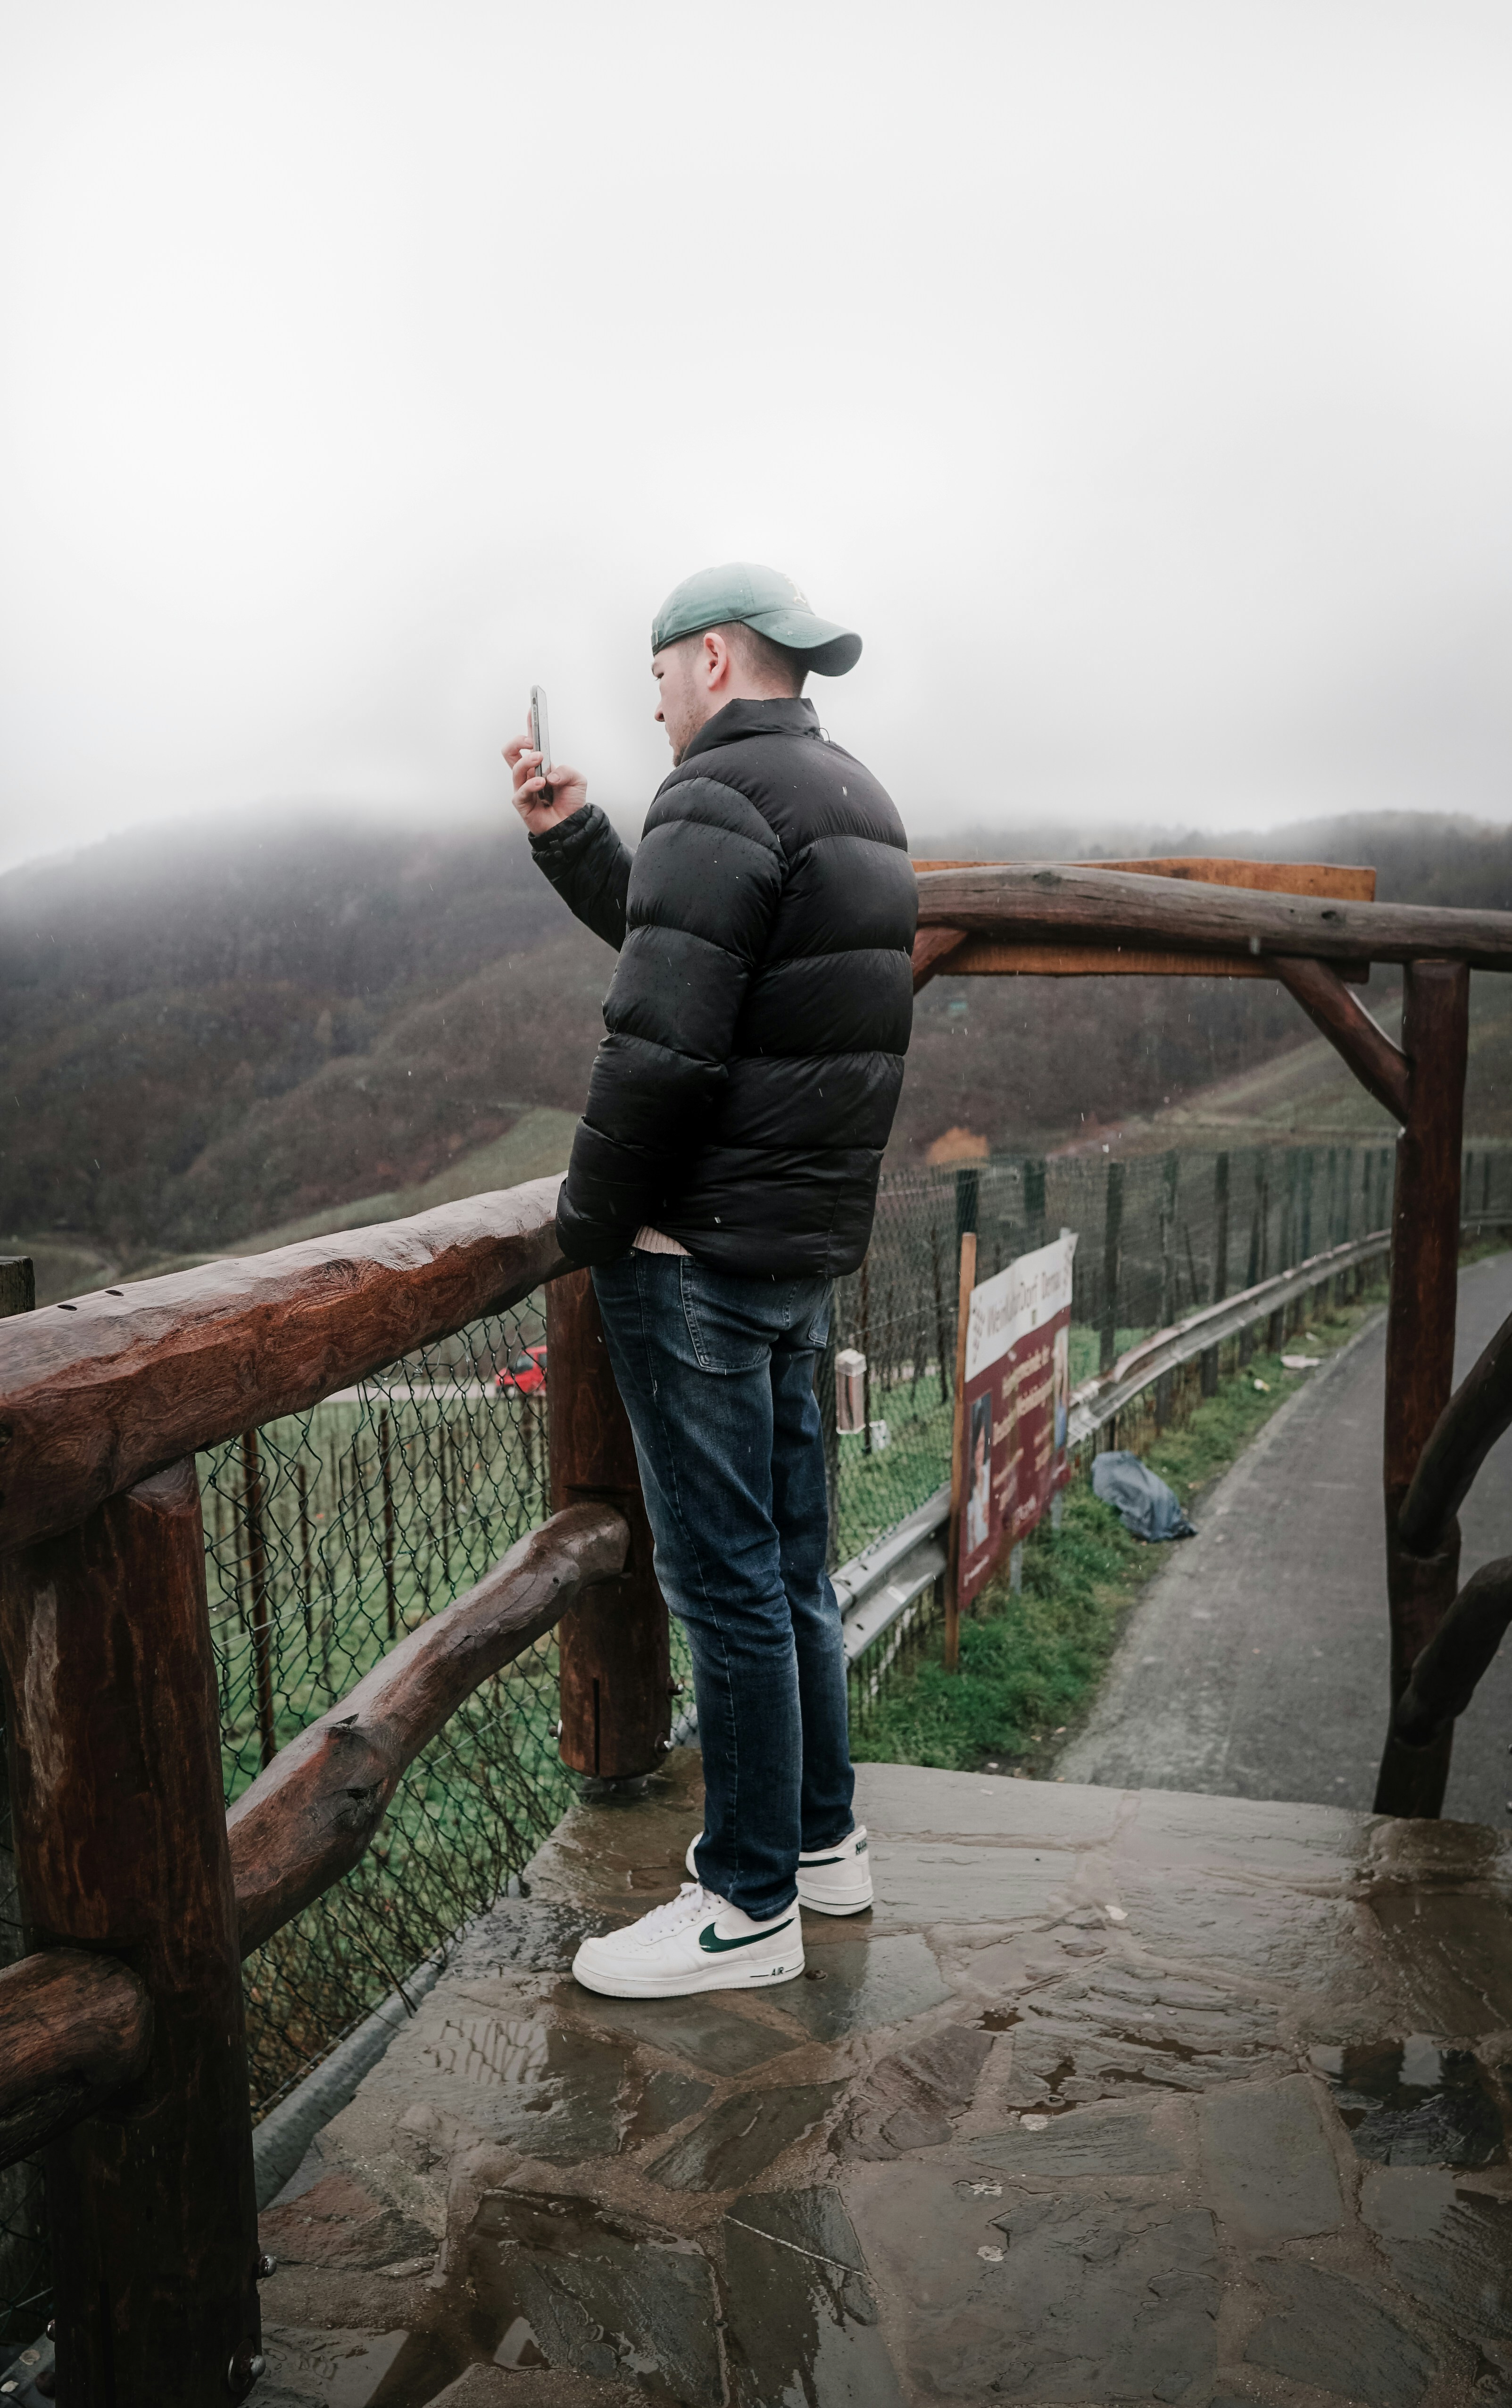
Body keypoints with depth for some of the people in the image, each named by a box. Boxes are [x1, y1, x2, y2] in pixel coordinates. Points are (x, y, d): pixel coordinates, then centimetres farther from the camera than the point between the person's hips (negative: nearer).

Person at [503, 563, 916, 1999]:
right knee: (785, 1558, 18)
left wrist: (584, 1219, -11)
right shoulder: (853, 798, 16)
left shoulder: (720, 797, -15)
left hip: (700, 1247, -10)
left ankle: (749, 1906, 15)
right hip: (809, 1239, 10)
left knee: (725, 1579, 1)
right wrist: (567, 841, 18)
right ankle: (822, 1840, 32)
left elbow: (662, 1043, -22)